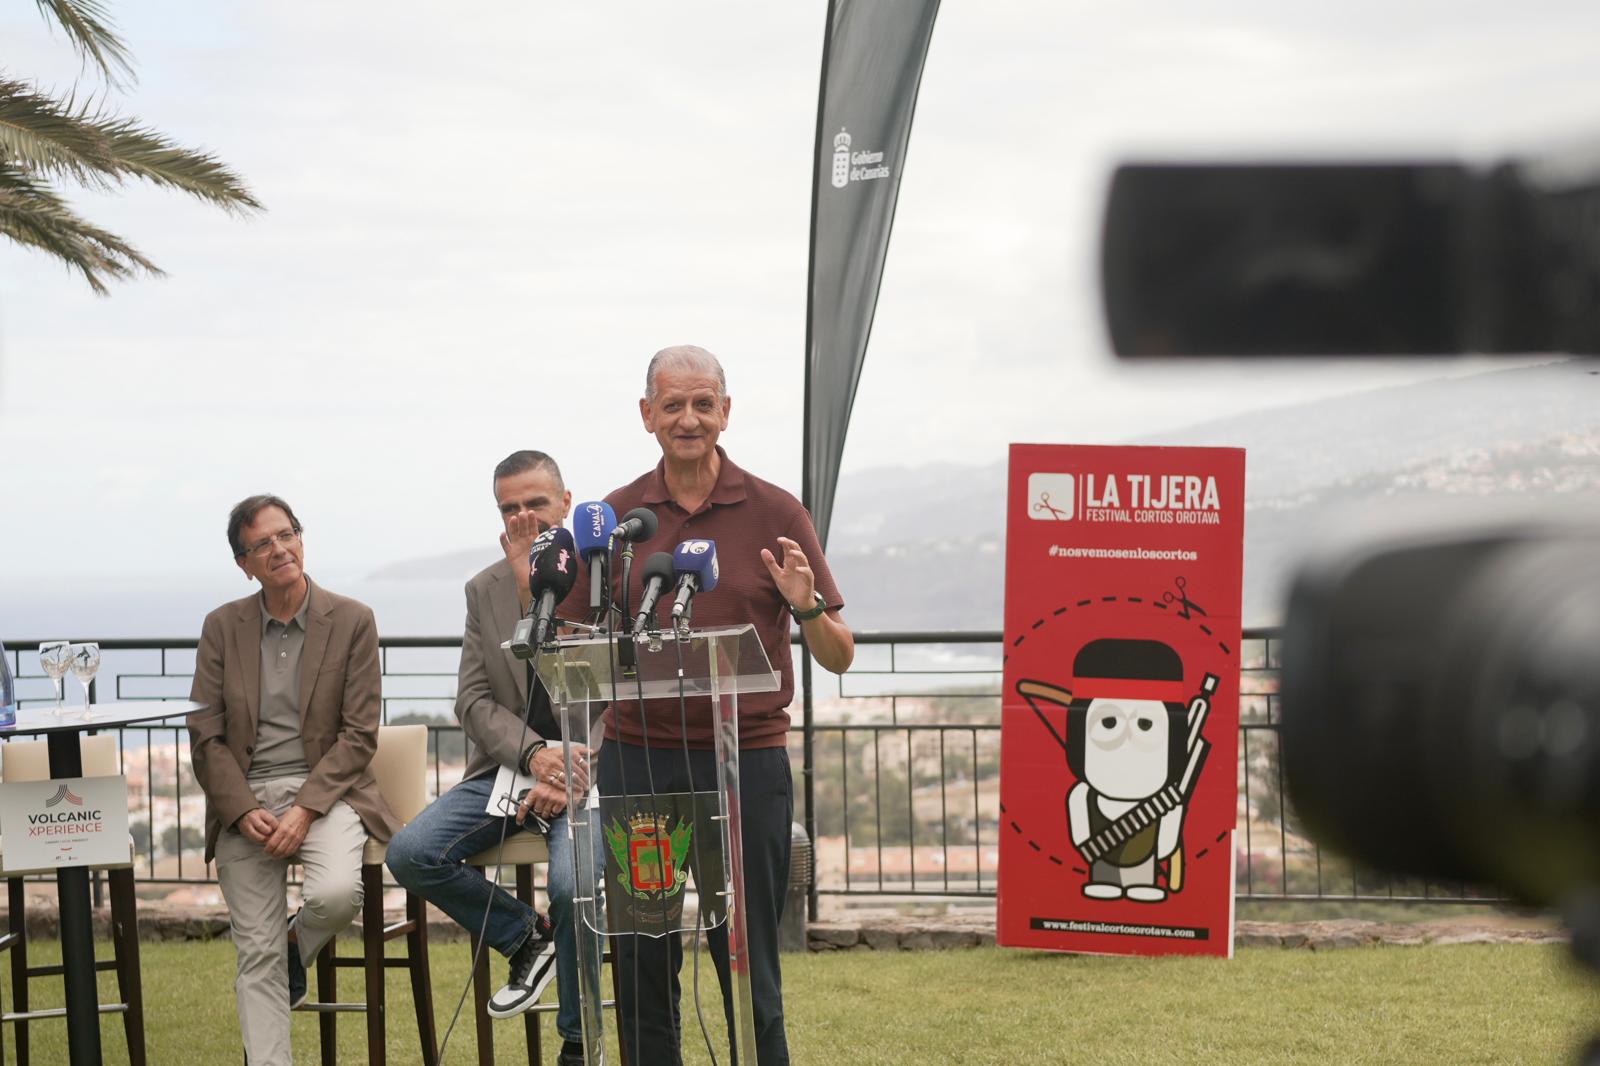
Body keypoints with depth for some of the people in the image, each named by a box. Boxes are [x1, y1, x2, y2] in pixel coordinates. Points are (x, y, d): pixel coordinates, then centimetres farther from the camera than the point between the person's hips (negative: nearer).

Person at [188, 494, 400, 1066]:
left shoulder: (351, 621, 1)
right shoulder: (222, 627, 7)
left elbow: (359, 734, -3)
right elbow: (205, 736, 4)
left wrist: (304, 809, -14)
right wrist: (244, 812, -11)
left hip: (324, 789, -1)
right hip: (245, 797, 2)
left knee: (337, 892, -29)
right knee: (258, 956, -7)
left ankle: (298, 941, 7)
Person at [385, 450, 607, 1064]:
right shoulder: (485, 589, 11)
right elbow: (474, 701, 6)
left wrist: (573, 770, -18)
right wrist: (534, 755, -13)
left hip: (592, 765, -5)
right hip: (509, 766, 5)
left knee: (571, 881, -31)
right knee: (410, 853, -18)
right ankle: (527, 939, 6)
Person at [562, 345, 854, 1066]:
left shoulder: (775, 514, 2)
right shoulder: (615, 516, 7)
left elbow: (839, 658, 3)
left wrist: (806, 606, -17)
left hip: (746, 759, -2)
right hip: (637, 761, 2)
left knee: (748, 969, 0)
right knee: (642, 968, 6)